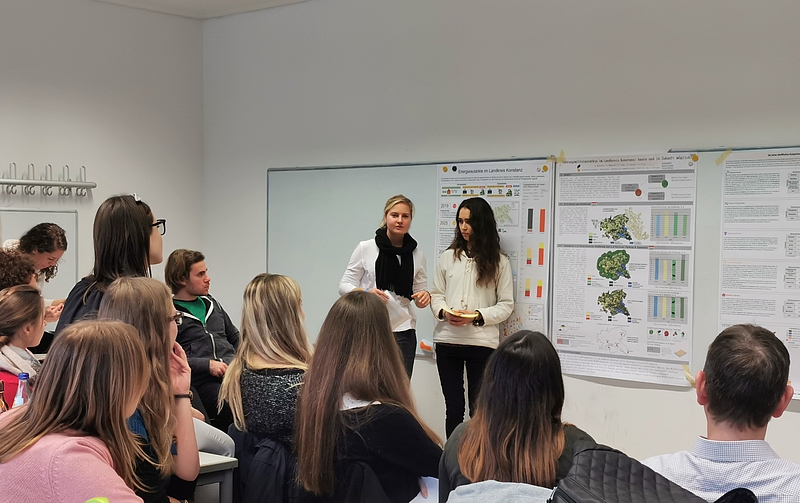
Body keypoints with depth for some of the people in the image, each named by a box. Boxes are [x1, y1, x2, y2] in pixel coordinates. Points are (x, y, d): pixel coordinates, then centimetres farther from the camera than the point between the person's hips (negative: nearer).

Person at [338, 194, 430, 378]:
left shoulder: (417, 254, 8)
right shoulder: (365, 248, 1)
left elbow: (420, 291, 15)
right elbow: (344, 285, 2)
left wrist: (424, 296, -9)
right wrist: (365, 292, -18)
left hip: (403, 330, 2)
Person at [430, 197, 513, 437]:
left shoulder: (499, 262, 2)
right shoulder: (448, 257, 9)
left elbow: (506, 305, 1)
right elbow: (436, 294, 11)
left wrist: (477, 316, -15)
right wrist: (443, 312, -11)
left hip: (482, 342, -2)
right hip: (447, 340, 2)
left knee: (479, 409, 2)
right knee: (453, 408, 8)